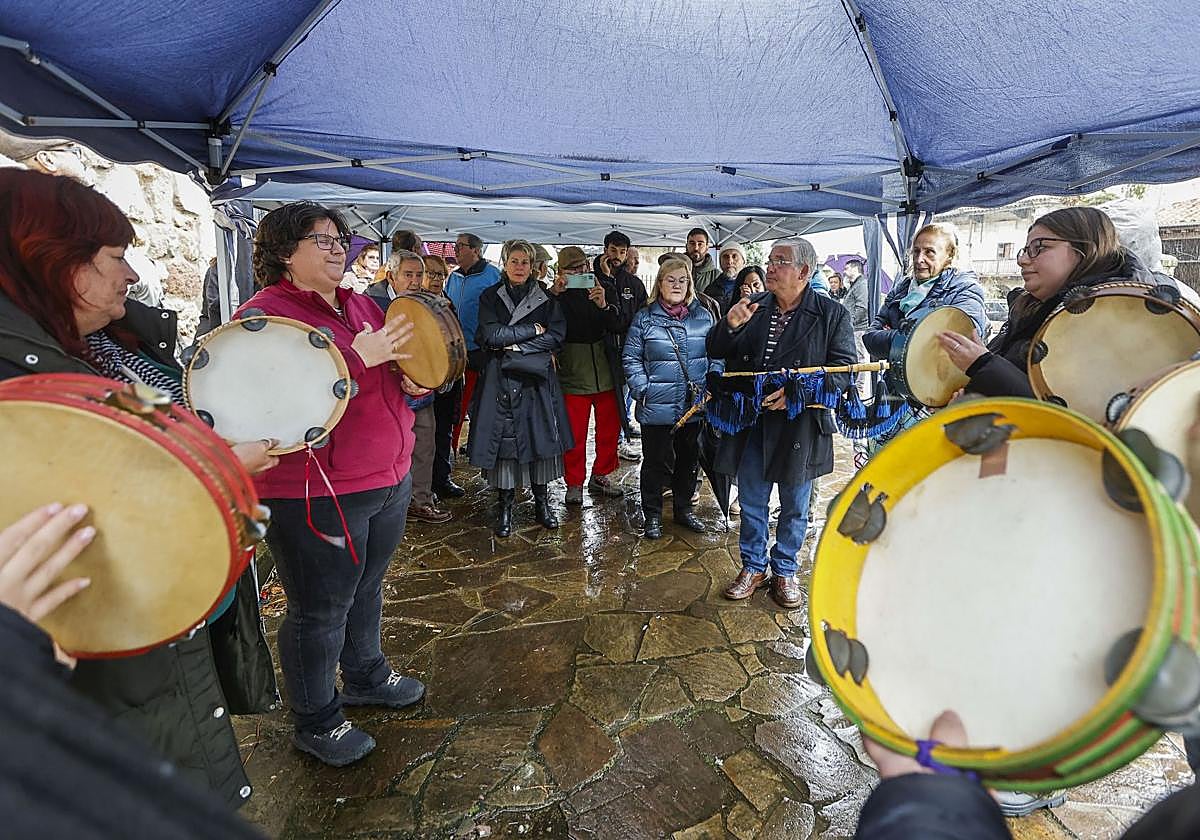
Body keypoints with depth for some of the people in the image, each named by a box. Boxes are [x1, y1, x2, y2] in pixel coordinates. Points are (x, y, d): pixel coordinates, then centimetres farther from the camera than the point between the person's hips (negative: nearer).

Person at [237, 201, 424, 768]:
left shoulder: (359, 305, 11)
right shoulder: (263, 314, -12)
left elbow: (390, 379, 22)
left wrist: (413, 378, -1)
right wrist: (357, 358, -27)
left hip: (389, 479, 8)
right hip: (316, 496, -7)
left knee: (366, 588, 23)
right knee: (320, 611, 8)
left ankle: (366, 677, 46)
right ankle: (315, 721, 31)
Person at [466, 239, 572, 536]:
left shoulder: (545, 298, 9)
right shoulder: (490, 297, 5)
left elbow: (557, 336, -4)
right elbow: (490, 335, -10)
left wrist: (516, 346, -11)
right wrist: (532, 329, -8)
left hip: (537, 378, 1)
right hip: (501, 379, -1)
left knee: (541, 437, 3)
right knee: (503, 439, -1)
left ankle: (541, 501, 17)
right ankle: (504, 506, 11)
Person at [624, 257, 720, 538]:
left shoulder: (704, 317, 6)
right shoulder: (644, 319, -1)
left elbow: (716, 355, 8)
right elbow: (632, 359, -1)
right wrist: (642, 391, -10)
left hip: (694, 405, 3)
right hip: (657, 407, -3)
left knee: (689, 458, 16)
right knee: (655, 461, 6)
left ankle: (683, 509, 34)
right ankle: (652, 515, 22)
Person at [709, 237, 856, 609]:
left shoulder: (831, 314, -4)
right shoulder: (752, 307, 4)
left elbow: (844, 367, -9)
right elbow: (715, 352, 7)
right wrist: (730, 326, -14)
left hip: (800, 425, -2)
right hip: (750, 421, 2)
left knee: (794, 506, 13)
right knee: (751, 501, 13)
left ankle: (784, 571, 34)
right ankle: (753, 567, 33)